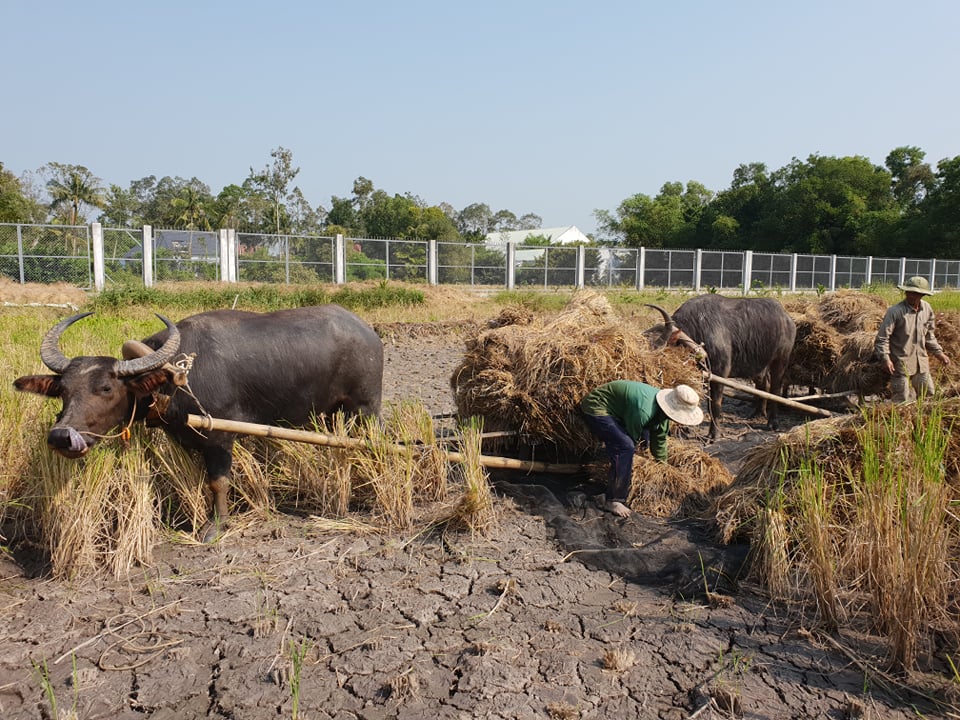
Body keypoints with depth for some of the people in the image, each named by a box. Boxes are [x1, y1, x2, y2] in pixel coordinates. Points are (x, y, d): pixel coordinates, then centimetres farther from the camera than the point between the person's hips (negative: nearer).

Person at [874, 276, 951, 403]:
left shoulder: (927, 309, 4)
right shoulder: (895, 311, -15)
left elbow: (929, 335, 19)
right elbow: (882, 337, -16)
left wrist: (938, 352, 16)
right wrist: (885, 358, -26)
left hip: (921, 362, 6)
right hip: (901, 362, -6)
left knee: (928, 393, 15)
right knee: (903, 400, -2)